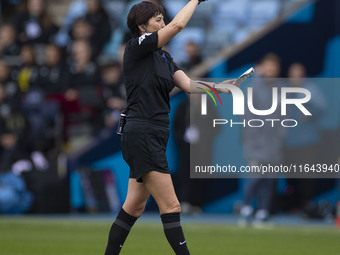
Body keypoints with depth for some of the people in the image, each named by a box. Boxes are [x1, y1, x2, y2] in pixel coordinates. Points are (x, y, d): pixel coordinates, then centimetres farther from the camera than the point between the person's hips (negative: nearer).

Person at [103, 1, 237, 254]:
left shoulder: (164, 57, 16)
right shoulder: (136, 46, -9)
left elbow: (188, 84, 4)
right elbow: (178, 25, -20)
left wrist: (219, 87, -10)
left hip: (153, 139, 9)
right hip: (142, 136, -9)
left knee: (134, 207, 14)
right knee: (171, 207, -10)